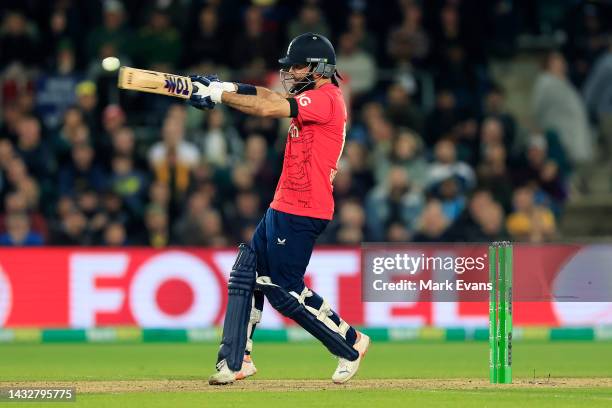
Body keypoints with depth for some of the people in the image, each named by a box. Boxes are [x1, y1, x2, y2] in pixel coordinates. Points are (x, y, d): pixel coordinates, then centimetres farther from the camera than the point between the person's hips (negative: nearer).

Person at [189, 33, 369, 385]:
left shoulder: (325, 99, -16)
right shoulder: (315, 98, 16)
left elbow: (267, 108, -23)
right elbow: (270, 96, 9)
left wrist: (218, 94, -16)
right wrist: (226, 88, -6)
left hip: (302, 213, -10)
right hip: (284, 207, 10)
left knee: (284, 290, -6)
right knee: (245, 276, 9)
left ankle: (350, 343, 8)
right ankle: (235, 361, 12)